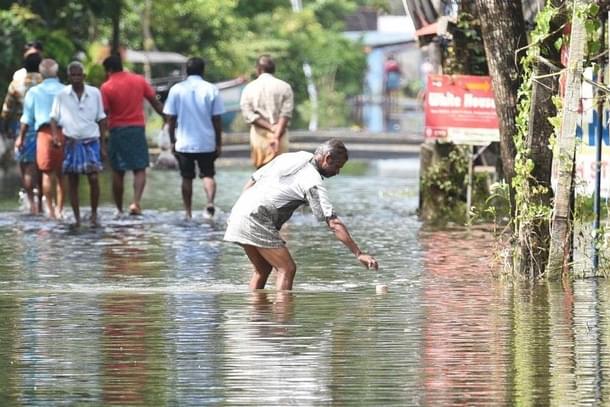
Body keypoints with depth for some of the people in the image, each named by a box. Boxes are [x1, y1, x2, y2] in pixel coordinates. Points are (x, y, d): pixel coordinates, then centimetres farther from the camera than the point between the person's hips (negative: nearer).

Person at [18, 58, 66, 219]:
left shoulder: (34, 92, 6)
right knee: (61, 174, 8)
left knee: (47, 173, 4)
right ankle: (59, 209, 6)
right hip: (64, 132, 1)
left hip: (45, 132, -1)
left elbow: (27, 118, 8)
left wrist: (21, 137, 18)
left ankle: (50, 209, -2)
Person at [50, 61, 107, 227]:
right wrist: (55, 136, -12)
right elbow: (54, 118, 6)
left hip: (91, 141, -1)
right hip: (71, 142, 1)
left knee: (93, 178, -12)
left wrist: (102, 144, 6)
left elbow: (101, 119, 7)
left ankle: (94, 213, 4)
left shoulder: (95, 93, 1)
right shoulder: (62, 95, 0)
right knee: (72, 181, 3)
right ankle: (76, 217, 10)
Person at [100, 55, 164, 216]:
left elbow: (104, 113, -9)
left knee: (118, 172, 8)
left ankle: (119, 209, 12)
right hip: (137, 129, 1)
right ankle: (136, 202, -19)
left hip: (117, 130, -1)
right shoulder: (139, 80, 3)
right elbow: (155, 103, 6)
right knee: (140, 169, 2)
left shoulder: (107, 87, -6)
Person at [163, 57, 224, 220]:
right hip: (207, 143, 0)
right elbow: (217, 119, -2)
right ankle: (210, 201, -19)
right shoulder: (211, 90, -4)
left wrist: (173, 141, 10)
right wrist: (218, 143, 5)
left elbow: (171, 118, 0)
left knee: (187, 178, 10)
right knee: (208, 175, 7)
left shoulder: (176, 90, -2)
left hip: (184, 143, 0)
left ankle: (188, 213, 12)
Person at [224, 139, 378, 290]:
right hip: (255, 220, -9)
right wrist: (359, 254, -12)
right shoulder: (313, 182, -8)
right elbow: (334, 224, -12)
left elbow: (252, 180, 19)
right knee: (287, 269, -6)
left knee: (263, 269, 21)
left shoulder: (287, 158, 15)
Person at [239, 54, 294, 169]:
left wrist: (271, 128, -8)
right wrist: (277, 134, -14)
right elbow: (285, 115, -9)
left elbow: (249, 115, -6)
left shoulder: (249, 88, 2)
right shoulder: (284, 87, 0)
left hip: (258, 136, 1)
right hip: (280, 133, -1)